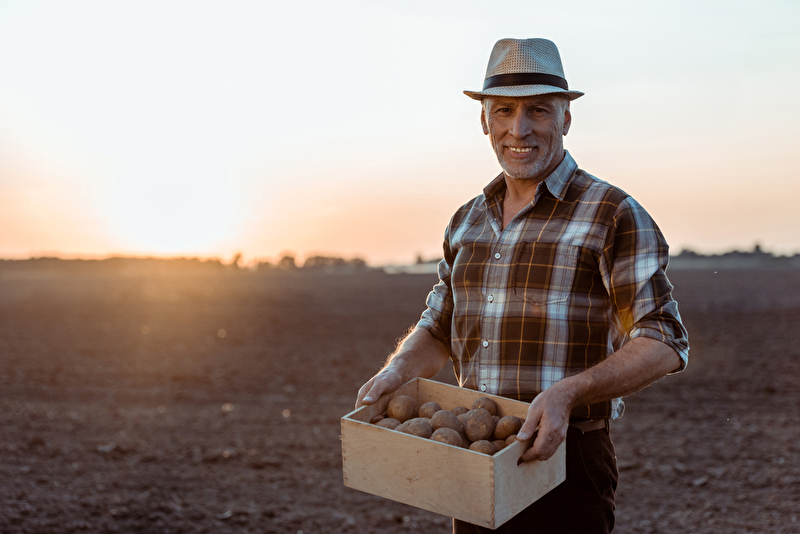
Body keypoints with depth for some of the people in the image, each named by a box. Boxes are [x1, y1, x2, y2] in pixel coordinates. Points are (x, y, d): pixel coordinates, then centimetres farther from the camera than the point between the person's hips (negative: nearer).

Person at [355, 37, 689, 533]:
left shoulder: (615, 214, -9)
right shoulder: (467, 222, 10)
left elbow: (664, 344, -13)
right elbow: (439, 329, 17)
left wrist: (567, 392, -26)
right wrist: (396, 372, -4)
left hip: (566, 462, -5)